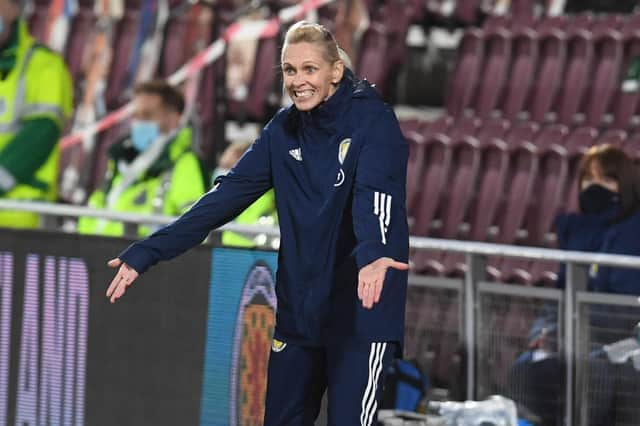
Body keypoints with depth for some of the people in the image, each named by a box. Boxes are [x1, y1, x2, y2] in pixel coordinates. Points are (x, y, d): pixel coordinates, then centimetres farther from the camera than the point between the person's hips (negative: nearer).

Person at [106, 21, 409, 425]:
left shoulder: (372, 120, -12)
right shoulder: (284, 129, 5)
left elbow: (376, 192, -30)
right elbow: (227, 195, 2)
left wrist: (373, 254, -51)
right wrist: (146, 253, -6)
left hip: (361, 312, -6)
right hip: (299, 309, 6)